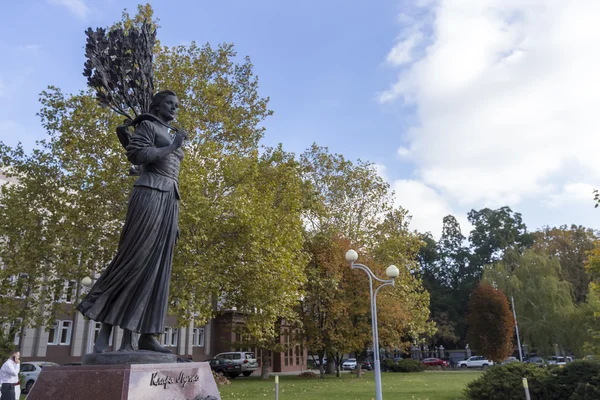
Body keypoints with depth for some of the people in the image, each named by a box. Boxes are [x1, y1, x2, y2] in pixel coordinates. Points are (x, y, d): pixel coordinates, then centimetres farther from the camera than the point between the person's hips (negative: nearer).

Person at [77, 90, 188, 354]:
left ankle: (145, 337, -3)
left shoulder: (171, 138, 28)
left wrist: (175, 221, 17)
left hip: (169, 199, 7)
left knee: (155, 267, -1)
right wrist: (172, 148, -7)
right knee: (133, 259, -13)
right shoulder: (148, 126, 7)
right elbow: (135, 154, -12)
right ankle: (105, 332, -7)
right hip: (150, 194, -7)